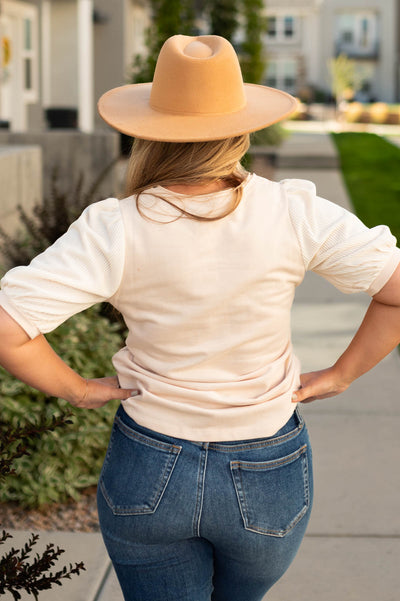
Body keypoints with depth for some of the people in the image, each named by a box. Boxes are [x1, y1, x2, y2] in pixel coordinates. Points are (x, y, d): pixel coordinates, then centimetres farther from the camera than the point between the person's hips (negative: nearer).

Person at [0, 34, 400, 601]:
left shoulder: (116, 229, -19)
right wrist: (340, 375, -3)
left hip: (149, 470, -1)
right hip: (269, 474, 1)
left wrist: (76, 388, -9)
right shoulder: (294, 213, -16)